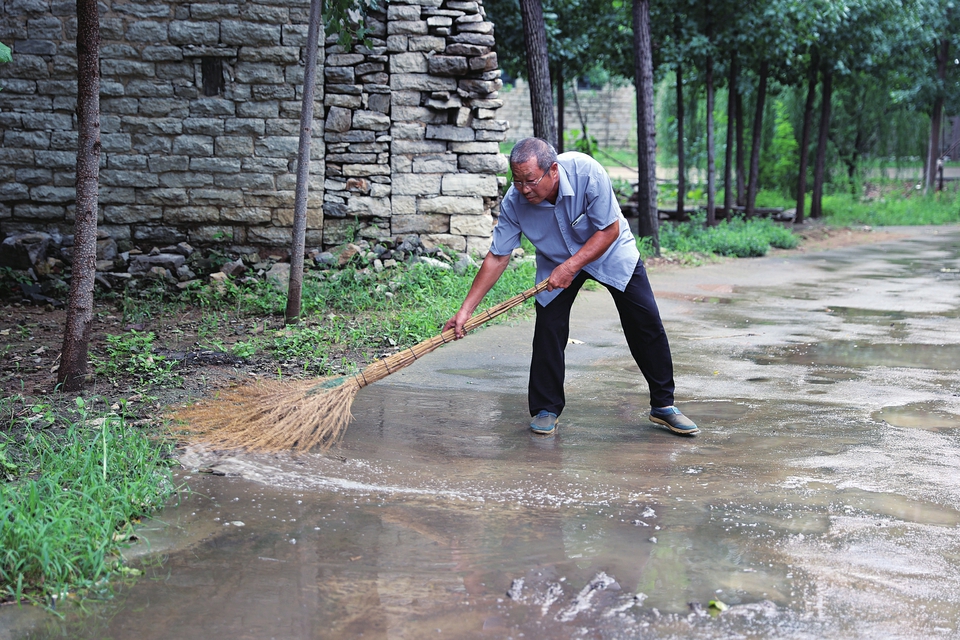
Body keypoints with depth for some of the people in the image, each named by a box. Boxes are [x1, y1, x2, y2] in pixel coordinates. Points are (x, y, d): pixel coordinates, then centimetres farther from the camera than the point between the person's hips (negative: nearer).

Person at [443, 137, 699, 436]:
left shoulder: (587, 172, -36)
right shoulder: (514, 201, -27)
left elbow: (610, 230, -26)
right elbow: (497, 257, -19)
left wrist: (570, 267, -33)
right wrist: (465, 310, -23)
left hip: (610, 252, -1)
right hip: (555, 261, 1)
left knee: (646, 323, -4)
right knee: (548, 329, -12)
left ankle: (663, 405, 10)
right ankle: (546, 409, 4)